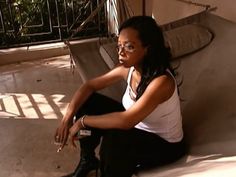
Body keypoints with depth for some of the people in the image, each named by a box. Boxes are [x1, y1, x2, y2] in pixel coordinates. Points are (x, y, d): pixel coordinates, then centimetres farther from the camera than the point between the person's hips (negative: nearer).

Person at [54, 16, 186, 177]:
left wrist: (83, 121, -29)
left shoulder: (162, 81, -33)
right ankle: (87, 161, 13)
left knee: (113, 139, -36)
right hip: (137, 128, 7)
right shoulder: (129, 68, -11)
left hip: (164, 144, -7)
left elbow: (126, 121, -42)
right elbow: (89, 86, -3)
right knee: (88, 101, -5)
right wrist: (68, 117, -17)